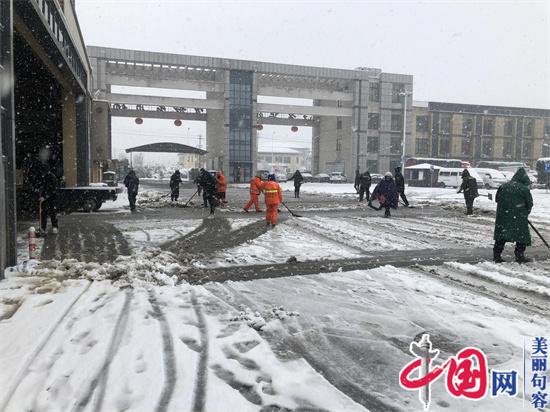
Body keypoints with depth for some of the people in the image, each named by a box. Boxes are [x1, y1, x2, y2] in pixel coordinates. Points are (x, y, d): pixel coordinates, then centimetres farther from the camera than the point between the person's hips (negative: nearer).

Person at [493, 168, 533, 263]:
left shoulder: (504, 186, 6)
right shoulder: (524, 189, -6)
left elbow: (497, 199, 13)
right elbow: (529, 203, 1)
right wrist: (526, 214, 17)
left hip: (502, 216, 5)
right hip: (518, 217, -4)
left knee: (501, 234, 11)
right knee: (522, 234, 8)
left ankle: (496, 255, 12)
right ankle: (519, 255, 8)